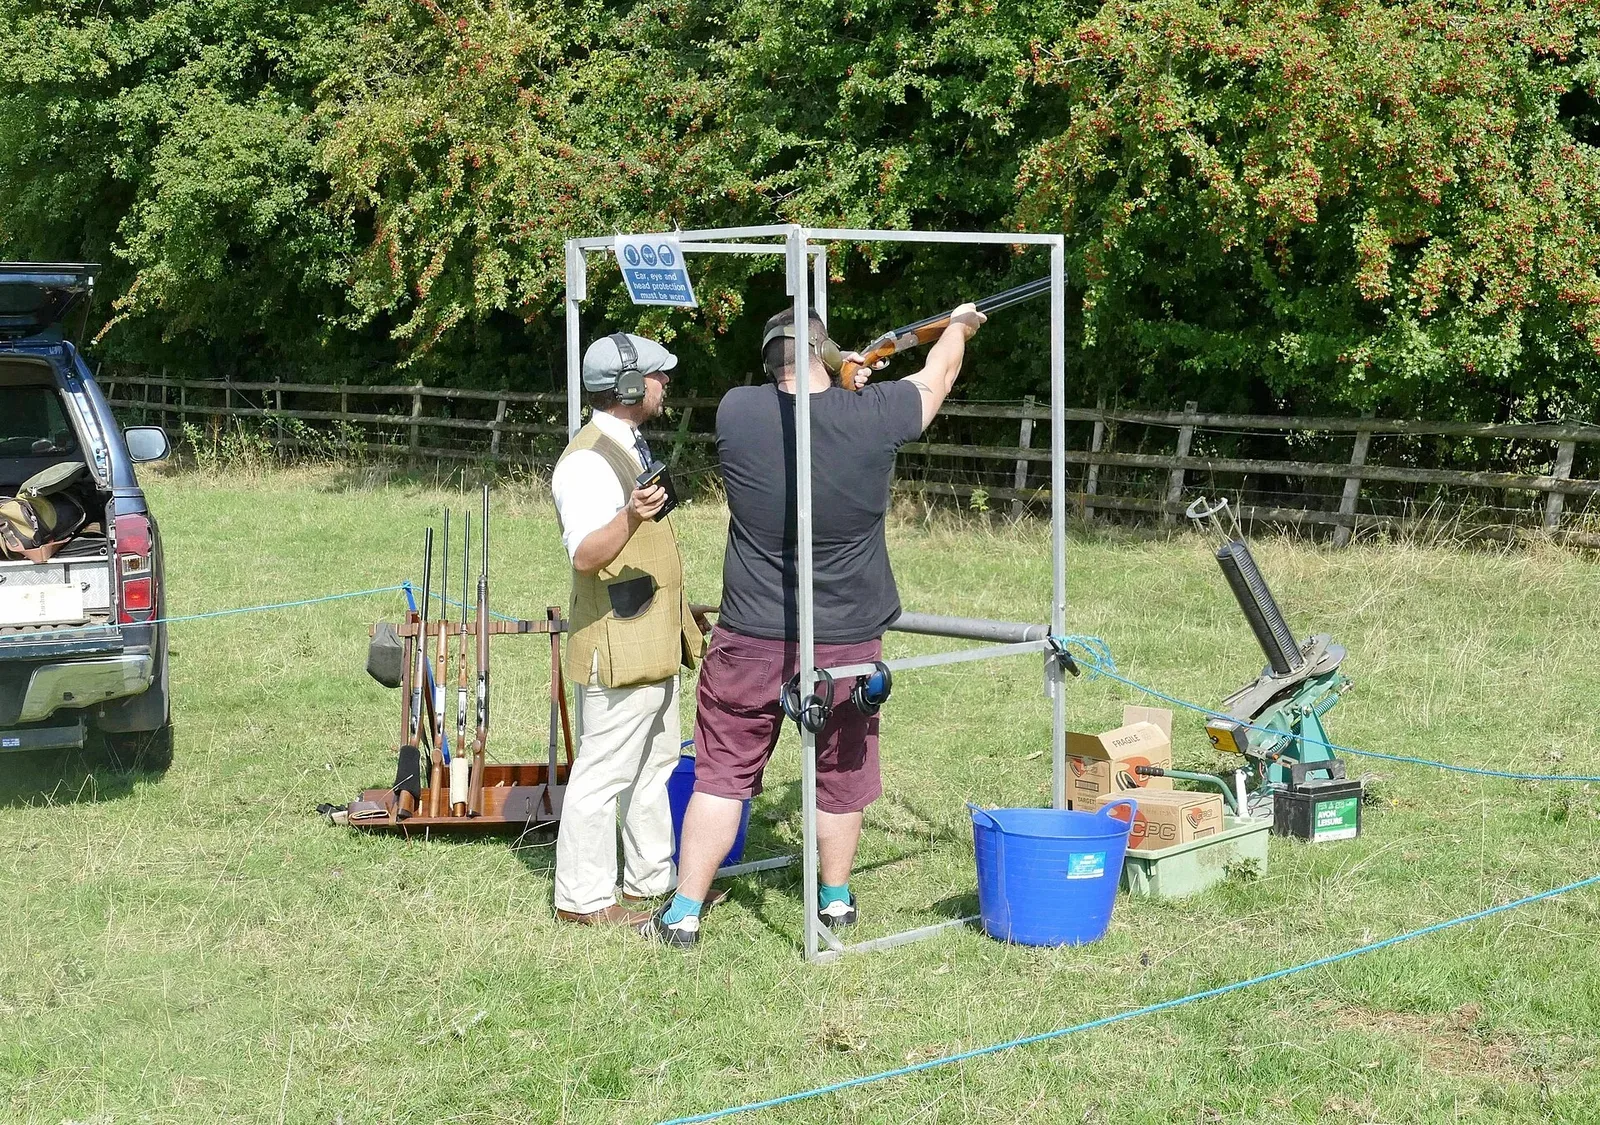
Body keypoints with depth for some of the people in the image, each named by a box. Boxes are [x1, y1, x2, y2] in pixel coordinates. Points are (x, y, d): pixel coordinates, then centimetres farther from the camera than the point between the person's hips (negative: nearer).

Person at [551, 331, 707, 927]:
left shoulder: (631, 447, 15)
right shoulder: (587, 461, -19)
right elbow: (585, 554, -28)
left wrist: (677, 622, 28)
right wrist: (630, 516, -45)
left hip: (654, 645, 11)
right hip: (617, 649, -11)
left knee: (655, 765, 17)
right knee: (603, 773, -5)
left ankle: (651, 877, 28)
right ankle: (583, 896, 3)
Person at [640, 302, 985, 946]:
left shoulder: (737, 413, -11)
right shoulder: (871, 415, -11)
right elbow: (939, 373, 9)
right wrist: (960, 323, 29)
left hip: (751, 640, 0)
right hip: (846, 644, 0)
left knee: (722, 773, 9)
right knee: (841, 775, 17)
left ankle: (684, 915, 11)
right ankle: (836, 901, 33)